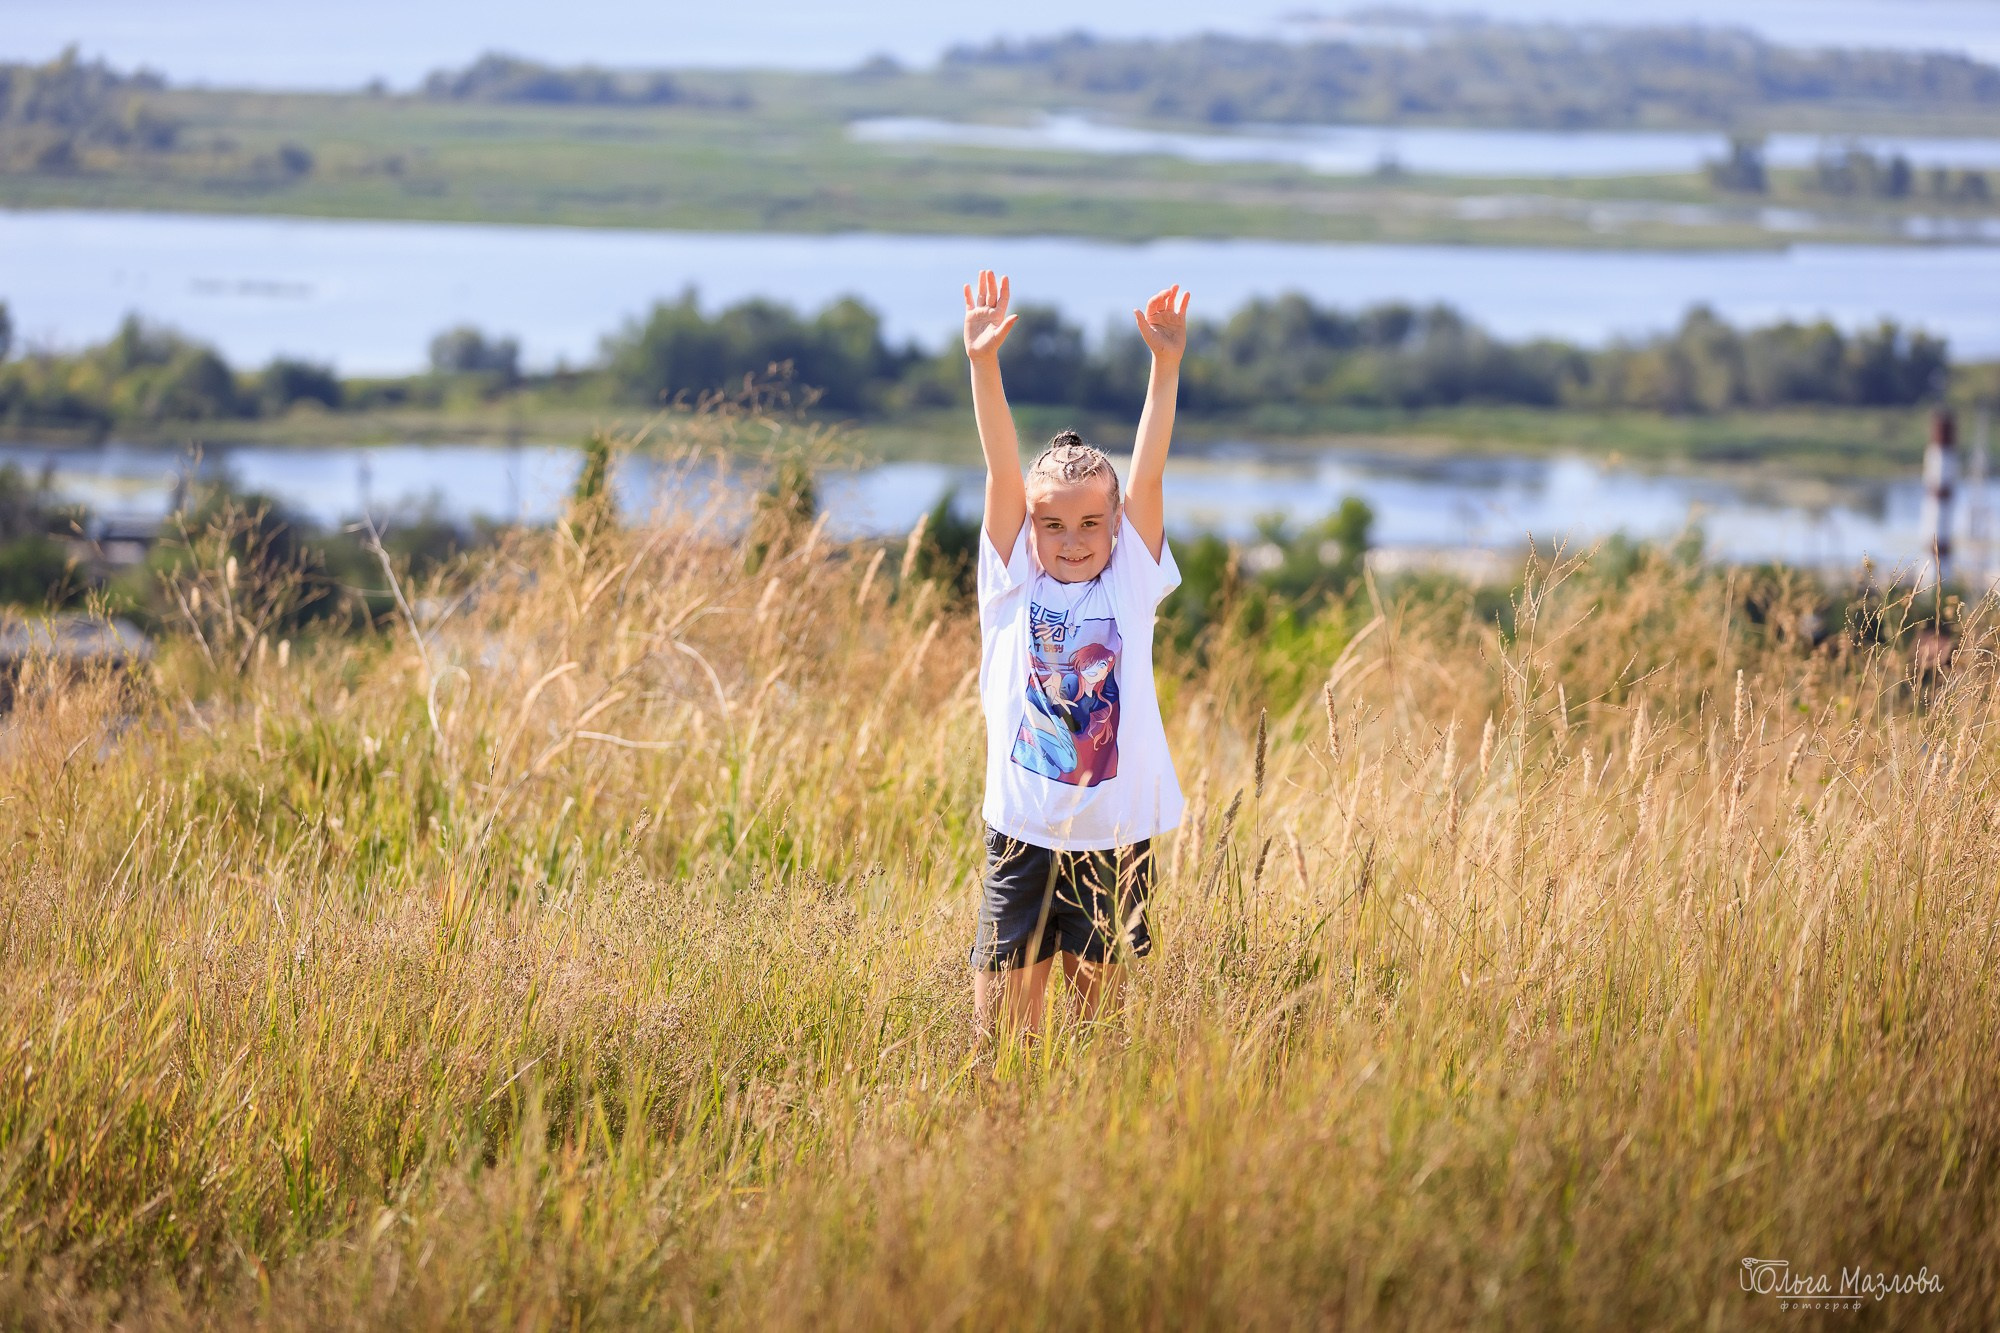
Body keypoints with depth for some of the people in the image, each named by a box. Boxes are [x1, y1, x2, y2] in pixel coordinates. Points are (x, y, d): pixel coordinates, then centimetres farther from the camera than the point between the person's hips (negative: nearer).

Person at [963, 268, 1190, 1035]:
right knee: (1007, 992, 1)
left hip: (1116, 834, 1)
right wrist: (983, 365, -17)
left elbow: (1147, 477, -5)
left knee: (1101, 992, 8)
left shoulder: (1131, 583, 4)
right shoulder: (1014, 585, 2)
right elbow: (1003, 474, -7)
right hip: (1023, 831, 0)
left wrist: (1166, 366, -15)